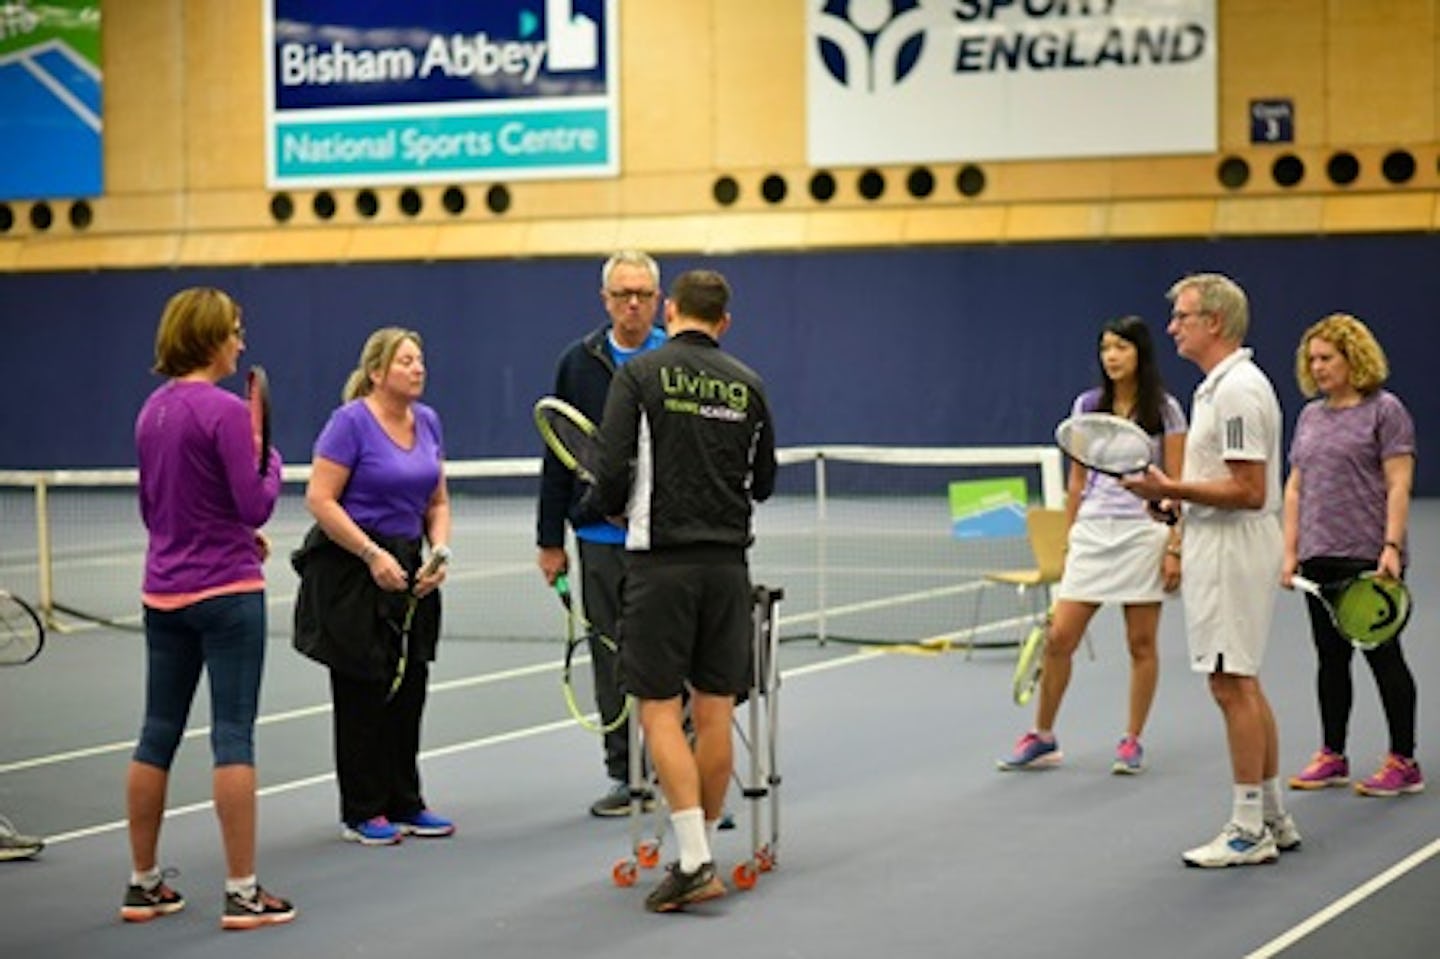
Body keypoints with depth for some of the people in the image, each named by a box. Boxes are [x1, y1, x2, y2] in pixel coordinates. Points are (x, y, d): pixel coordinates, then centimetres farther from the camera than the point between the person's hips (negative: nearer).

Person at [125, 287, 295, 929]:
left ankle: (143, 884, 18)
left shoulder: (152, 410, 9)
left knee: (158, 734, 12)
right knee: (233, 736, -4)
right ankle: (242, 894, -2)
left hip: (163, 592, 7)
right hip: (225, 590, -7)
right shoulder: (225, 410, -15)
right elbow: (256, 505, -15)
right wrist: (271, 458, 3)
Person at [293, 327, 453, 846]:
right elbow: (320, 499, -17)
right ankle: (361, 814, 11)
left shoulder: (428, 421, 7)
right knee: (363, 693, 1)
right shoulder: (351, 420, -14)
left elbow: (437, 502, 15)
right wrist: (372, 555, -20)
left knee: (409, 688, 10)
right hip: (351, 573, -7)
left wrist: (439, 552, -3)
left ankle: (405, 804, 21)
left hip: (406, 570, 7)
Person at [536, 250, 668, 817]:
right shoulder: (579, 363, 6)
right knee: (611, 659, 7)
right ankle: (625, 775, 15)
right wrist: (550, 540, 6)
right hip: (601, 538, 2)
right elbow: (558, 456, 8)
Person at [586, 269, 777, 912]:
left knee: (660, 710, -2)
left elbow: (613, 468, -11)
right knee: (714, 714, 8)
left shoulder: (641, 374, -4)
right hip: (728, 562, 4)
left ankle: (694, 862, -10)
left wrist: (608, 507, 10)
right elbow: (763, 484, 16)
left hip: (662, 561, -4)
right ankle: (701, 852, 17)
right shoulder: (748, 385, 9)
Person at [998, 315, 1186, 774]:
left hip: (1144, 534, -3)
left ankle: (1132, 741, 14)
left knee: (1141, 644, 3)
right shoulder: (1087, 406, 8)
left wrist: (1175, 548, -8)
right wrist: (1069, 540, 12)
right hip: (1092, 532, 3)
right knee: (1059, 637, -2)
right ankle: (1042, 738, 9)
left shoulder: (1164, 409, -1)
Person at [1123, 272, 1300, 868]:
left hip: (1233, 547, -11)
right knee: (1243, 686, 14)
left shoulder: (1236, 390, -18)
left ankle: (1248, 832, -3)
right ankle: (1272, 819, 20)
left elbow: (1249, 490, -22)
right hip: (1222, 546, 11)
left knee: (1232, 686, -7)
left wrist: (1172, 488, -19)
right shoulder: (1220, 385, 16)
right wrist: (1174, 495, 10)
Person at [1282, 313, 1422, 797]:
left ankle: (1403, 763, 5)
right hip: (1319, 558, 6)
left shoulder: (1385, 410, -4)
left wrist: (1391, 547, -18)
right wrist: (1291, 551, 10)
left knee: (1383, 656, -1)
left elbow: (1398, 485, -10)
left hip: (1368, 558, -6)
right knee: (1331, 658, 10)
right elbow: (1295, 486, 16)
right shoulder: (1310, 416, 15)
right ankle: (1332, 757, 18)